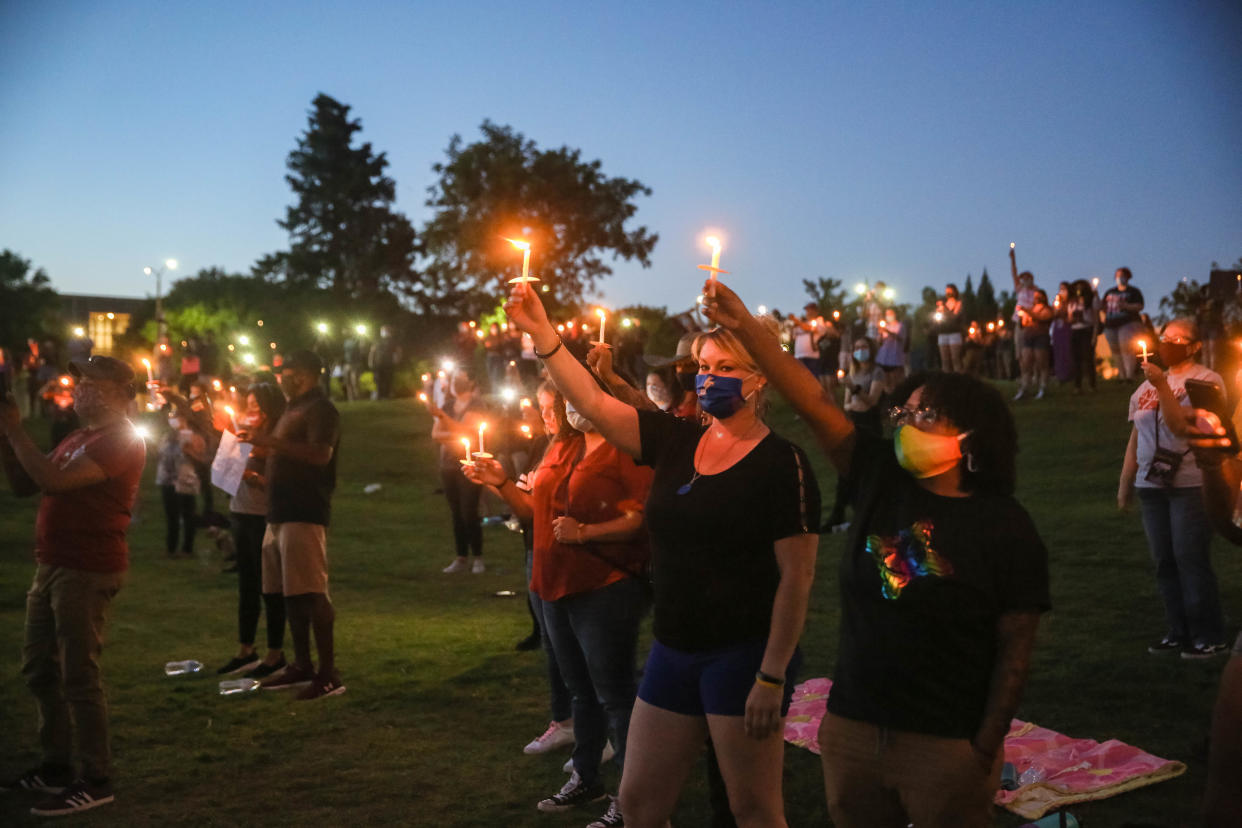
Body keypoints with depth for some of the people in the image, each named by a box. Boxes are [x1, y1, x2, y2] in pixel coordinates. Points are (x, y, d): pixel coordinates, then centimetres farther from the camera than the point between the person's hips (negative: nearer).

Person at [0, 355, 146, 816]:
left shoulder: (121, 440, -14)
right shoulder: (80, 438, 18)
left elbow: (54, 480, -25)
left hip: (88, 573, -10)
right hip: (52, 566, 10)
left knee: (78, 676, -6)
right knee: (38, 670, 16)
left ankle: (96, 781, 4)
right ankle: (57, 766, 28)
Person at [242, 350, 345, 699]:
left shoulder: (320, 409, -9)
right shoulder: (294, 409, 22)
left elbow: (320, 454, -24)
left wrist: (271, 441, -27)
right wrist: (260, 443, 19)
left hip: (305, 513, -10)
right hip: (282, 513, 10)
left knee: (311, 594, -12)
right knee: (289, 593, 12)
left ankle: (328, 674, -9)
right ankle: (301, 666, 19)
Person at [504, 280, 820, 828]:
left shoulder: (782, 464, -11)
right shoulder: (676, 442, 6)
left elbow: (797, 576, -14)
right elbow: (592, 402, 0)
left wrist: (772, 678, -16)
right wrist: (540, 331, -10)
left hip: (744, 654, -6)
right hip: (674, 651, 6)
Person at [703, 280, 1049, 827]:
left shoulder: (1005, 528, -7)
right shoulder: (880, 481, 2)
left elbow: (1015, 651, -7)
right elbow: (814, 402, -5)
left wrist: (985, 750, -9)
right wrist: (745, 329, -12)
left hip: (945, 744, -4)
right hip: (852, 728, 4)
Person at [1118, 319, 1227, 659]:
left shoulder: (1206, 381, -4)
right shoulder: (1147, 386, 16)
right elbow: (1135, 438, 19)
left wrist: (1162, 387, -21)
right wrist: (1125, 484, 19)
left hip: (1191, 484, -6)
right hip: (1152, 485, 6)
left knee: (1190, 559, -8)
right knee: (1164, 561, 7)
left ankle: (1209, 637, 2)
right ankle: (1178, 633, 15)